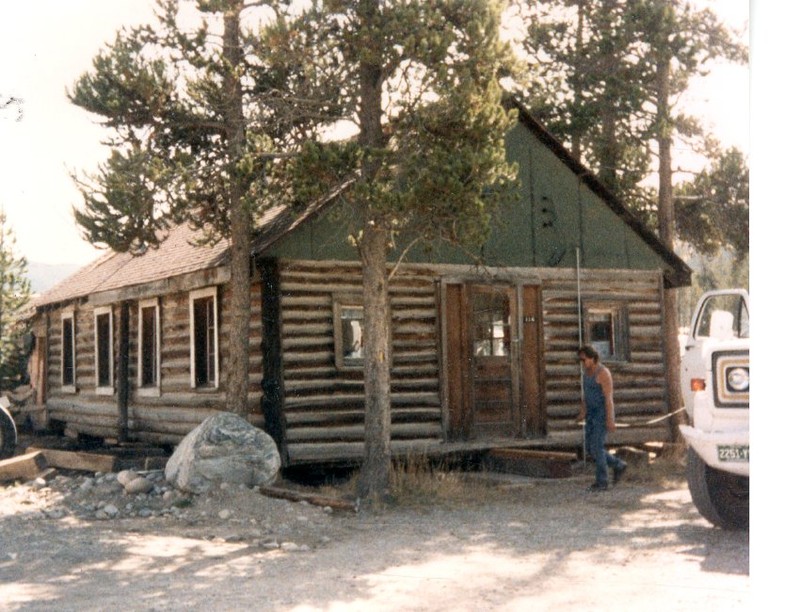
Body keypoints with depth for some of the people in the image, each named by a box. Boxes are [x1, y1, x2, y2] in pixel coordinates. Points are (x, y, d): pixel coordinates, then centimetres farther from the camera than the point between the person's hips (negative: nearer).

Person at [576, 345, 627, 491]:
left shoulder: (603, 373, -18)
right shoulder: (587, 372, 10)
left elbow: (609, 397, -20)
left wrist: (610, 420, -22)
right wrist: (583, 413, 4)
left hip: (603, 414, -9)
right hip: (593, 414, 9)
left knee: (597, 447, -10)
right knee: (590, 448, 8)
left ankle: (601, 482, 0)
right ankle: (618, 465, 24)